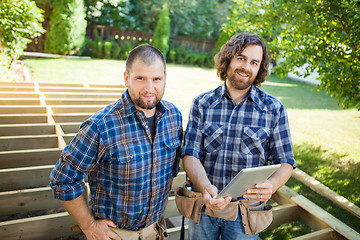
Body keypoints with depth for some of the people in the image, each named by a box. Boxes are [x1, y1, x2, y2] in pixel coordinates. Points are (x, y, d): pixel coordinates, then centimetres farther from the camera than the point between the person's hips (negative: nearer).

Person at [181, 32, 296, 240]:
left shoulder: (274, 109, -5)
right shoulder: (202, 103, -4)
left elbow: (285, 162, -3)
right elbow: (190, 154, -9)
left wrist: (271, 185, -24)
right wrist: (206, 188, -27)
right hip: (204, 205, 1)